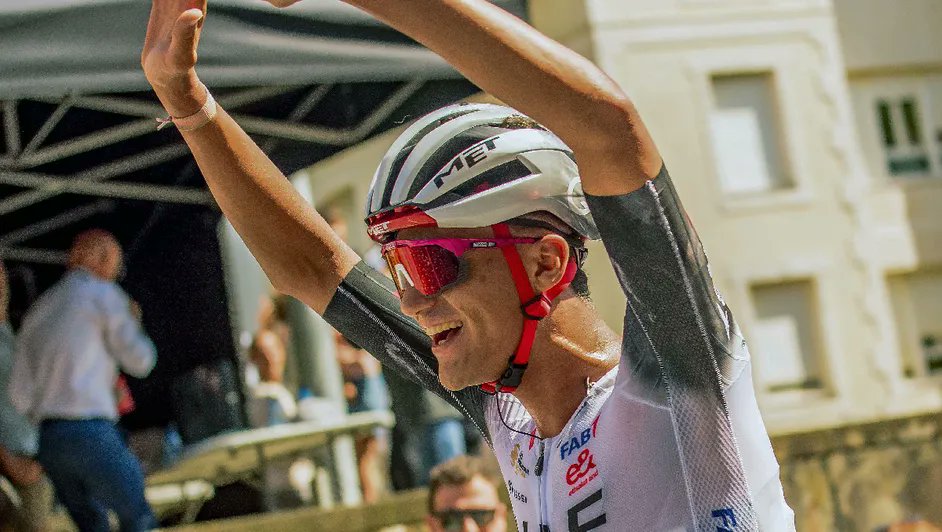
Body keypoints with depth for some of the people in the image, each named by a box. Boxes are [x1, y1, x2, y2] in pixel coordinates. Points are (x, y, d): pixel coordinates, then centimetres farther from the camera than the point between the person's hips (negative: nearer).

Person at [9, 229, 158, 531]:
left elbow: (19, 392, 16)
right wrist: (133, 322, 19)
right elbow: (139, 360, 2)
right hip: (91, 432, -7)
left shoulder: (39, 307, 21)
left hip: (48, 438, 7)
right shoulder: (103, 295, 1)